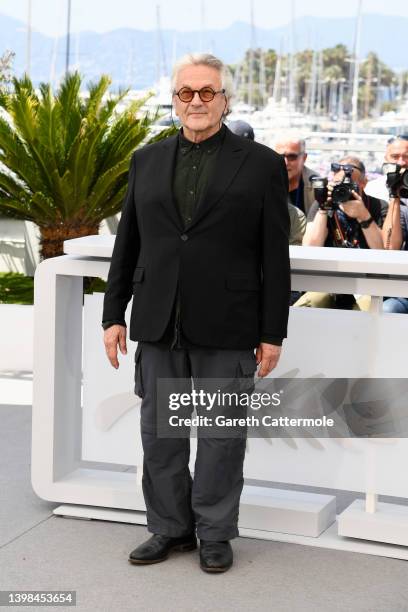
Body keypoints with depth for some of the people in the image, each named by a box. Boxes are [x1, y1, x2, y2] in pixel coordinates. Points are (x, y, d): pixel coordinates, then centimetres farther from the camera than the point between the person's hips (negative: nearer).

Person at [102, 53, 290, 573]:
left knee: (221, 432, 4)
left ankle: (215, 533, 18)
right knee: (159, 430, 9)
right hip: (158, 325, 4)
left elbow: (275, 256, -1)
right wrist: (114, 314, 7)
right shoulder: (146, 161, 11)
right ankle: (170, 527, 23)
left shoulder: (261, 164, 0)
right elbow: (127, 244, 12)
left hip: (225, 328, -3)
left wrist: (272, 333, -4)